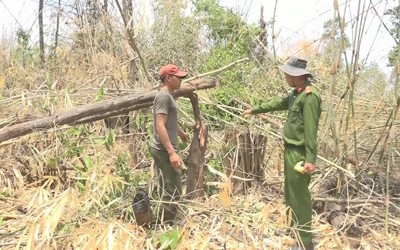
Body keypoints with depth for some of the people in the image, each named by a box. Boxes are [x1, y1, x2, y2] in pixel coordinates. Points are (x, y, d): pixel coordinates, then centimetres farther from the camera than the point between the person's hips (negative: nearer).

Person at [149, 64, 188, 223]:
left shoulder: (167, 95, 16)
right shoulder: (164, 96, -15)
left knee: (167, 190, 17)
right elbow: (160, 126, -23)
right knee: (173, 191, -6)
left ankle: (164, 225, 27)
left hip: (164, 150, 10)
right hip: (164, 150, -10)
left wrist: (181, 133, 49)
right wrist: (172, 152, -29)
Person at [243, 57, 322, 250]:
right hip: (290, 150, 10)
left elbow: (310, 130, -24)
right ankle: (293, 228, 35)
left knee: (299, 196, -2)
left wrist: (311, 159, -26)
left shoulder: (310, 96, -18)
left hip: (299, 154, -10)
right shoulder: (297, 94, 12)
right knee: (290, 192, 19)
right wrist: (255, 110, 36)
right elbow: (278, 103, 27)